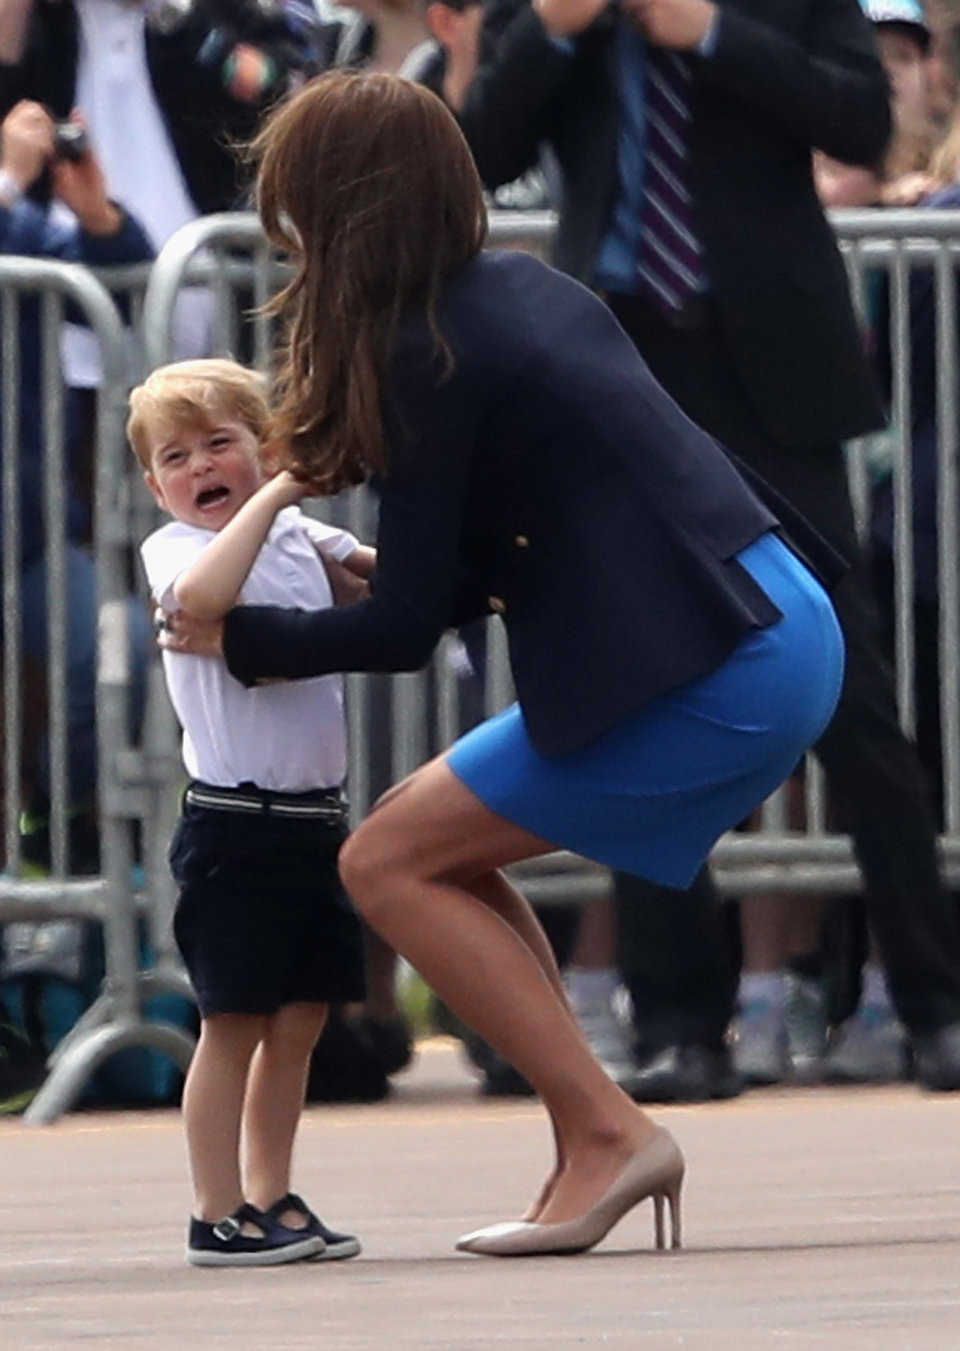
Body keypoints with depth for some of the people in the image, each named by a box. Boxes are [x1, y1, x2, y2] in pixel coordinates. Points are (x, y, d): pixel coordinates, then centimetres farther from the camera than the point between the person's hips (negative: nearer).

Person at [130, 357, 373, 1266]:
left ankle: (272, 1201, 21)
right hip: (236, 824, -7)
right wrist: (274, 497, -28)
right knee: (234, 1023, -5)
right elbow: (203, 593, -33)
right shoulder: (172, 549, -8)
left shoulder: (298, 536, 11)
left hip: (314, 817, 7)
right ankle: (219, 1217, -1)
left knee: (299, 1022, 11)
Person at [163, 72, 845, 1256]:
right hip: (783, 629, 9)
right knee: (441, 847, 17)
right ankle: (591, 1150, 10)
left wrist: (235, 638, 8)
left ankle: (606, 1133, -6)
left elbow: (405, 629, -7)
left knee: (388, 863, -1)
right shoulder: (527, 290, 13)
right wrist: (398, 572, 27)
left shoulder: (431, 355, -11)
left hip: (712, 681, -9)